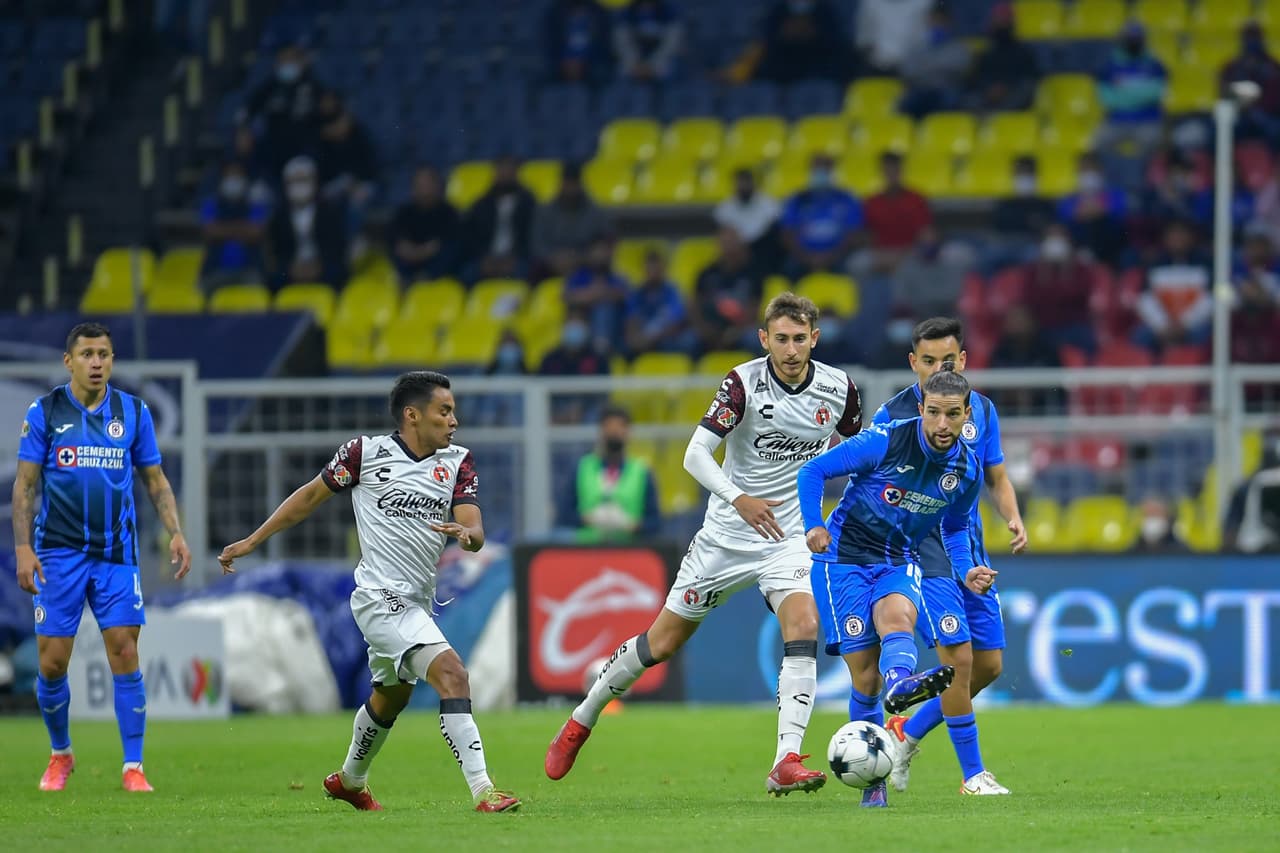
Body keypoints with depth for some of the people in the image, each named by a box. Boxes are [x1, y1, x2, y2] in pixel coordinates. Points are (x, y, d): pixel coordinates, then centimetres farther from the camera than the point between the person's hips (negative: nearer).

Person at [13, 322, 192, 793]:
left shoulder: (134, 412, 5)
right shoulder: (44, 412, 0)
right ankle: (60, 754, 22)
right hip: (59, 554, -1)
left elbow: (155, 480, 11)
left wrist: (175, 533, -2)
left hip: (116, 554, 1)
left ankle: (133, 767, -1)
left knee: (125, 656, -7)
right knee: (52, 662, -1)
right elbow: (24, 485, 0)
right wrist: (22, 549, -9)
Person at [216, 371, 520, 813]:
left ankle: (350, 780, 51)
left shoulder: (457, 462, 4)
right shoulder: (367, 452, -8)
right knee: (451, 673, -24)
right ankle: (483, 791, -30)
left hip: (417, 603, 7)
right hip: (381, 598, -7)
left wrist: (467, 534, -30)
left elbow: (475, 532, -5)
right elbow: (311, 495, 5)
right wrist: (252, 541, 9)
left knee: (391, 697, 26)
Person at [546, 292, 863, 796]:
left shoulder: (838, 388, -5)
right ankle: (582, 721, 29)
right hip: (727, 536, -2)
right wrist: (738, 499, -39)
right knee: (663, 641, 7)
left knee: (803, 628, -24)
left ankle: (786, 764, -28)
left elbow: (853, 447, 17)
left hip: (790, 537, 2)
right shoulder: (744, 382, -17)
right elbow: (695, 455, -24)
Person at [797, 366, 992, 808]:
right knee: (865, 676, -10)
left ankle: (900, 685, -64)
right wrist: (813, 527, -21)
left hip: (898, 564, 3)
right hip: (844, 559, -3)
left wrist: (966, 571, 0)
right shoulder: (885, 441, -17)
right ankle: (873, 780, 0)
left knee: (897, 615, -34)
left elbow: (955, 527, 18)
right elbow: (813, 471, -9)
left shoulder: (967, 470, -2)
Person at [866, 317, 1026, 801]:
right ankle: (972, 773, -5)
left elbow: (996, 477, 15)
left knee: (989, 665, 4)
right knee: (959, 657, -15)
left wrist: (1014, 518, -3)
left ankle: (908, 732, 24)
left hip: (969, 548, 6)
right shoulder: (892, 415, -8)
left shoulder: (981, 410, 7)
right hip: (919, 549, -6)